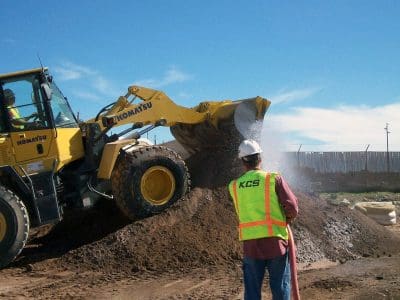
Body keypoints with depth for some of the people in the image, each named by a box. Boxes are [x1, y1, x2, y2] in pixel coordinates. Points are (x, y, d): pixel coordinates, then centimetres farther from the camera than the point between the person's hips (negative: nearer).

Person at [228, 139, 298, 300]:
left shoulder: (234, 186, 5)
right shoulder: (274, 179, -5)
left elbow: (244, 211, 11)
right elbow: (293, 208, -8)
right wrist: (286, 219, 12)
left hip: (250, 244, 2)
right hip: (275, 241, -2)